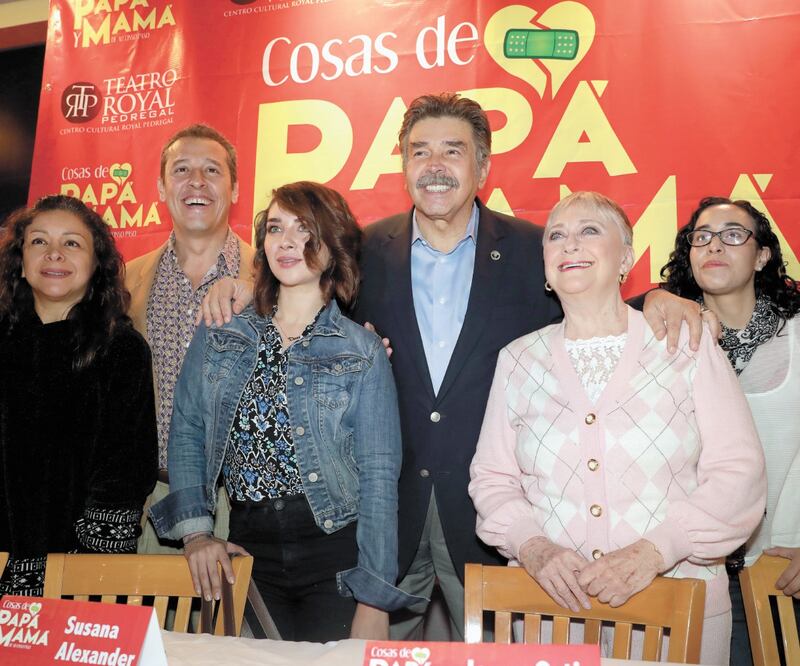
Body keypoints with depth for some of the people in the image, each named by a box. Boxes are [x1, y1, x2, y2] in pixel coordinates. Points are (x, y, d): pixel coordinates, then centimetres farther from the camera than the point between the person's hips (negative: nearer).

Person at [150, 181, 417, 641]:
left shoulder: (363, 351, -5)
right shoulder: (220, 335, 4)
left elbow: (379, 475, -8)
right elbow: (187, 432, 7)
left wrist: (374, 604, -12)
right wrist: (196, 530, -5)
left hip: (336, 551, -2)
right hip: (248, 553, 2)